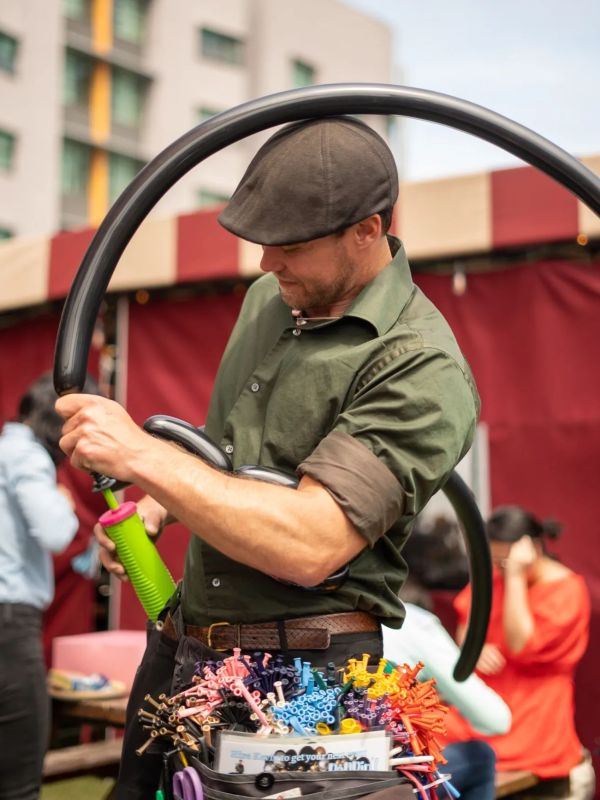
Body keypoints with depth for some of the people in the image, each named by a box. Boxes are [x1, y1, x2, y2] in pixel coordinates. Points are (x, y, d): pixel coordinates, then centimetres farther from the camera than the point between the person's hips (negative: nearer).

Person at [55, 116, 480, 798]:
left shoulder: (422, 371, -19)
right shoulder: (269, 298, 7)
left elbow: (310, 544, -28)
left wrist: (143, 454, -25)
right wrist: (157, 504, 6)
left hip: (303, 668, -7)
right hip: (178, 647, 8)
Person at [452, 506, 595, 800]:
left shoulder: (567, 590, -10)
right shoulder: (493, 577, 7)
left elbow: (520, 646, -18)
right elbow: (465, 627, 13)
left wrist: (516, 576, -20)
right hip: (487, 697, 6)